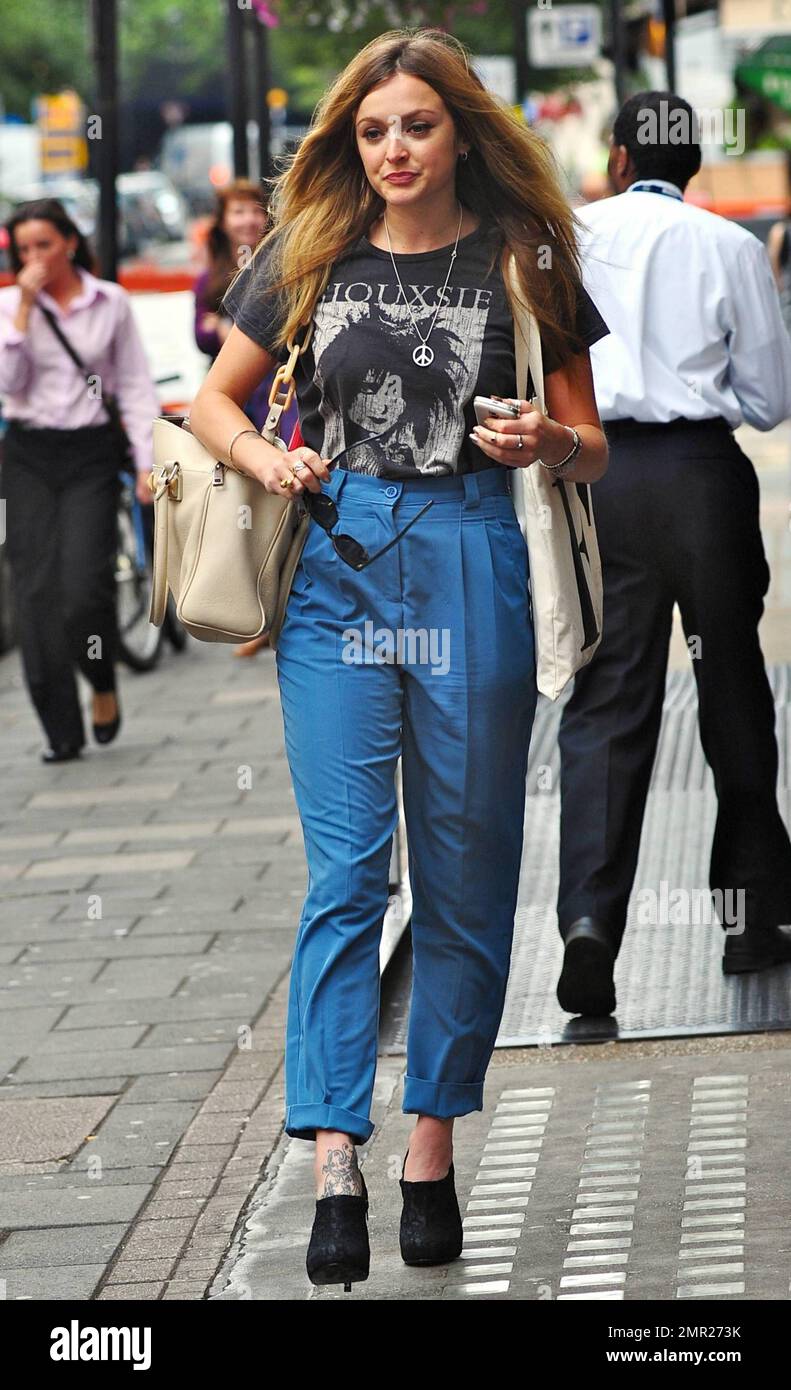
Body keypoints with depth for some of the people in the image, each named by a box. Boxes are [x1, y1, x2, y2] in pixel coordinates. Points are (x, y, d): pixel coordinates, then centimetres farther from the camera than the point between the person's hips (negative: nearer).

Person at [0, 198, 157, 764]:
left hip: (92, 453, -1)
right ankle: (61, 729, 4)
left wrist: (146, 463, -2)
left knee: (85, 585, -14)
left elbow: (136, 387, 4)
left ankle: (103, 685, 16)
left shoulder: (111, 303, 2)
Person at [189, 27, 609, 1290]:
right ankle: (334, 1168, -12)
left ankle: (433, 1151, 16)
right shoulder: (309, 257, 7)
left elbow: (595, 450, 7)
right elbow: (215, 396, 15)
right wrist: (260, 454, -6)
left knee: (465, 878, 5)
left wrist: (548, 444, -15)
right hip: (337, 567, 0)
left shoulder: (524, 262, 3)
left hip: (470, 577, 0)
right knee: (344, 873, -7)